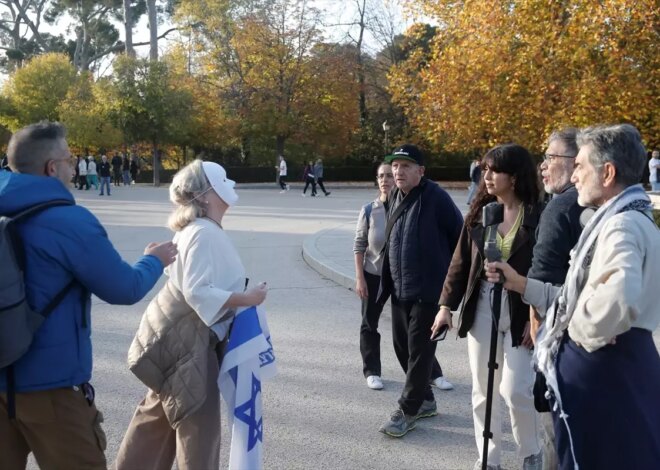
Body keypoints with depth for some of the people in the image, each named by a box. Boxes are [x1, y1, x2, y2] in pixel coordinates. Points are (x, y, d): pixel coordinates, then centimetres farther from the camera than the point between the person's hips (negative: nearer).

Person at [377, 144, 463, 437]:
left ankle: (408, 410, 11)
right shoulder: (395, 197, 9)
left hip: (428, 288, -8)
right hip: (399, 288, 8)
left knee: (420, 350, 0)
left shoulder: (435, 198, -14)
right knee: (402, 346, 14)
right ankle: (425, 399, 31)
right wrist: (388, 279, 16)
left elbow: (460, 235, -9)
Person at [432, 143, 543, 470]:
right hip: (481, 309, 5)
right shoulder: (479, 212, 5)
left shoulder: (537, 216, -8)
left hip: (520, 313, -4)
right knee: (483, 391, 10)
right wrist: (447, 305, 2)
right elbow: (460, 262, 7)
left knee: (516, 390, -4)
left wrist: (537, 317, -13)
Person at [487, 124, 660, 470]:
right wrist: (520, 284, 13)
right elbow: (578, 297, 16)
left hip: (601, 373, -10)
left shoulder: (621, 225, -19)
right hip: (620, 368, 10)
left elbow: (617, 298, -40)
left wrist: (584, 333, -22)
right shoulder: (631, 221, 14)